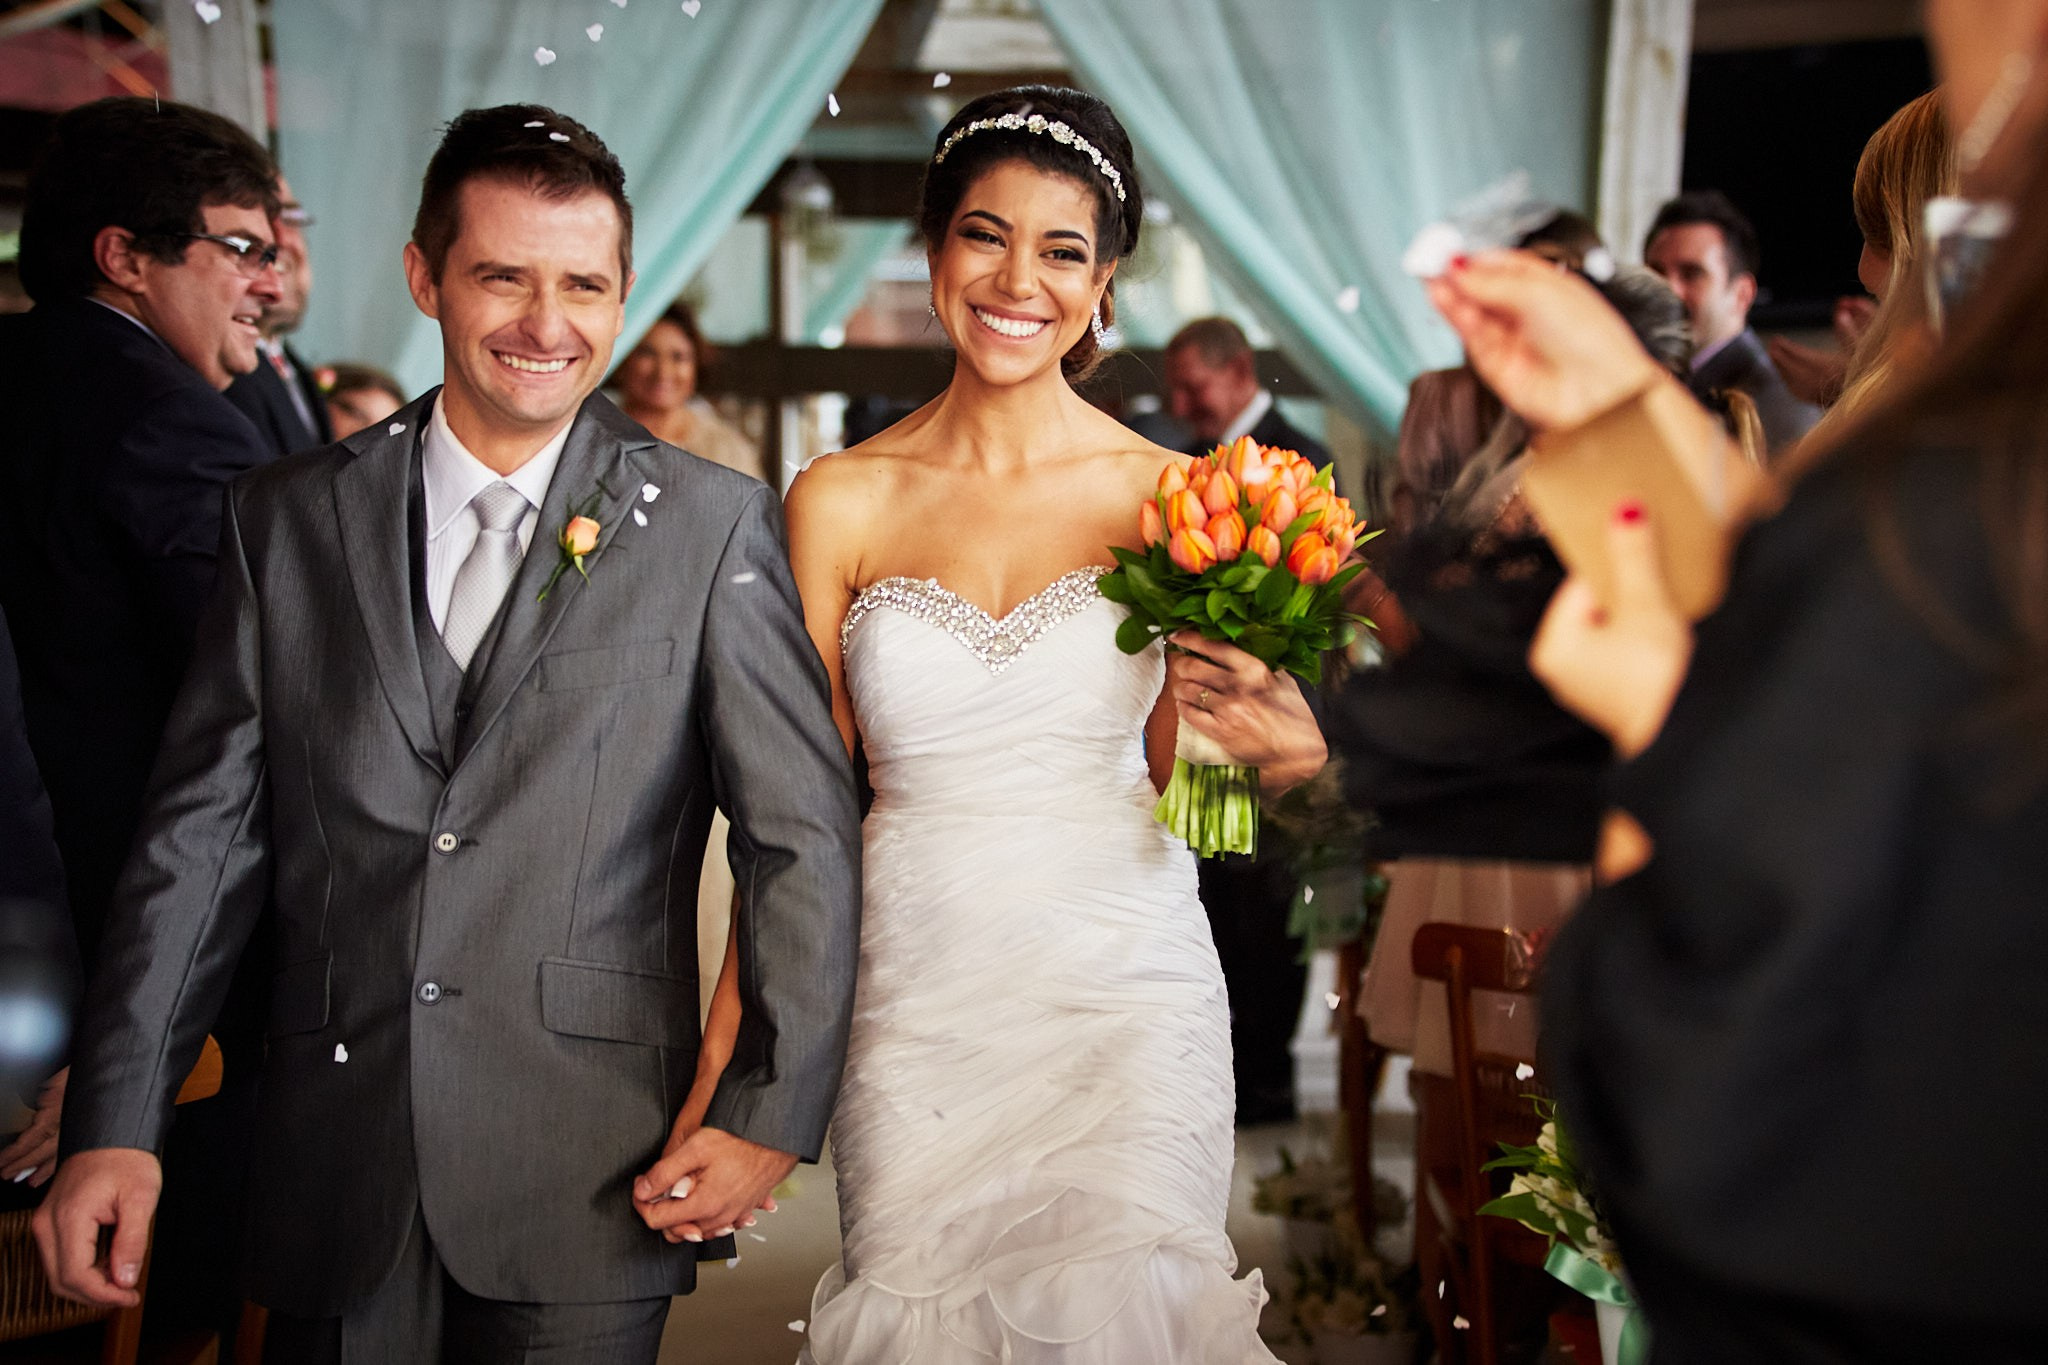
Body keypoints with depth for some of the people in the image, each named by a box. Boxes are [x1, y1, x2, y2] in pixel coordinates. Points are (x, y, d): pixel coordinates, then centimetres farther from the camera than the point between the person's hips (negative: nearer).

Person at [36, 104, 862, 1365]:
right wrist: (115, 1127, 0)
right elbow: (204, 835, 6)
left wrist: (772, 1116, -8)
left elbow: (806, 841, -1)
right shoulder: (289, 520, 7)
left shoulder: (714, 527, 0)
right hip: (332, 1198, 2)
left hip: (588, 1195, -2)